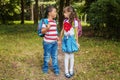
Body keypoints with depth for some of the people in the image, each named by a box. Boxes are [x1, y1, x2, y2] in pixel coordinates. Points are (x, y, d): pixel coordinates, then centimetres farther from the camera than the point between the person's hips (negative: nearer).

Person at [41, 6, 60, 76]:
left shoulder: (54, 21, 9)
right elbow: (42, 31, -17)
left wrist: (56, 37, 10)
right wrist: (47, 28, -34)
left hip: (54, 42, 7)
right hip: (48, 42, -6)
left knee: (55, 56, 13)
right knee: (47, 57, 9)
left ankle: (56, 70, 24)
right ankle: (45, 69, 29)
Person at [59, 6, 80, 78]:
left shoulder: (74, 21, -9)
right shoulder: (65, 21, 4)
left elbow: (76, 32, -6)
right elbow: (62, 31, 12)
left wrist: (77, 42, -4)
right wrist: (60, 40, 15)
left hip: (71, 39, -3)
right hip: (65, 39, 3)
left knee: (71, 56, 8)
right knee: (66, 56, 6)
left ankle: (71, 70, 22)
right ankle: (66, 71, 14)